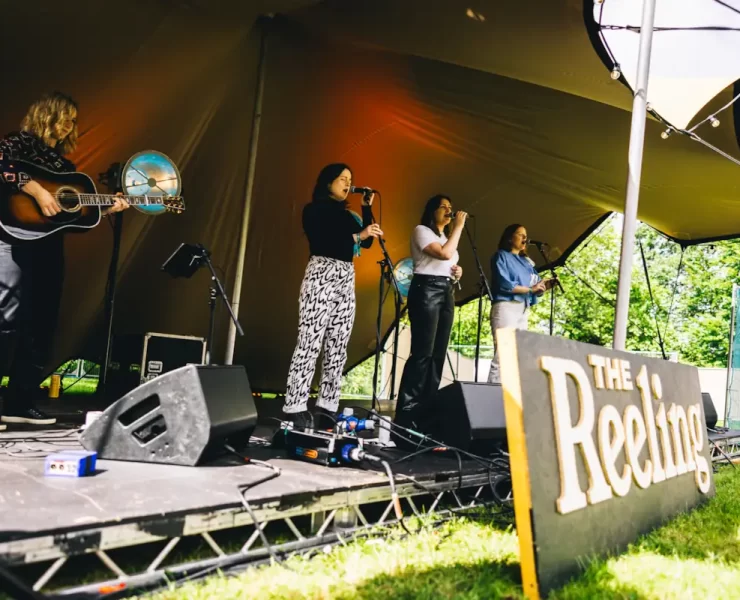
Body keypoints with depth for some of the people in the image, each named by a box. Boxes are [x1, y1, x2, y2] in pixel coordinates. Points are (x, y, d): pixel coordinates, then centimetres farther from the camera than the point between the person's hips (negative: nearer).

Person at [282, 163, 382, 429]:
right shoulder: (314, 209, 3)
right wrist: (356, 235, -16)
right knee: (310, 344, -12)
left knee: (337, 348, 1)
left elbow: (367, 242, 17)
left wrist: (367, 208, 15)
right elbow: (320, 241, -12)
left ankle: (326, 408, 5)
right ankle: (294, 409, -11)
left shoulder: (347, 214, 22)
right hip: (322, 275, -7)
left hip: (347, 279, 7)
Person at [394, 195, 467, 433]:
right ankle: (406, 413, -14)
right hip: (427, 290, -8)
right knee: (422, 353, -15)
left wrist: (458, 273, 8)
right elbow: (445, 253, -16)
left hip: (447, 293, 9)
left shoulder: (447, 237, 25)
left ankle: (425, 412, 4)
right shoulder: (422, 231, -1)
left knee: (438, 355, 2)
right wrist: (459, 225, -8)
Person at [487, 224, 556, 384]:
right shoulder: (501, 256, 3)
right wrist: (530, 288, -8)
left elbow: (536, 286, 17)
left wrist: (544, 286, -5)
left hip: (524, 310, 7)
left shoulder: (527, 261, 23)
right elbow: (504, 284, -10)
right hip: (506, 307, -7)